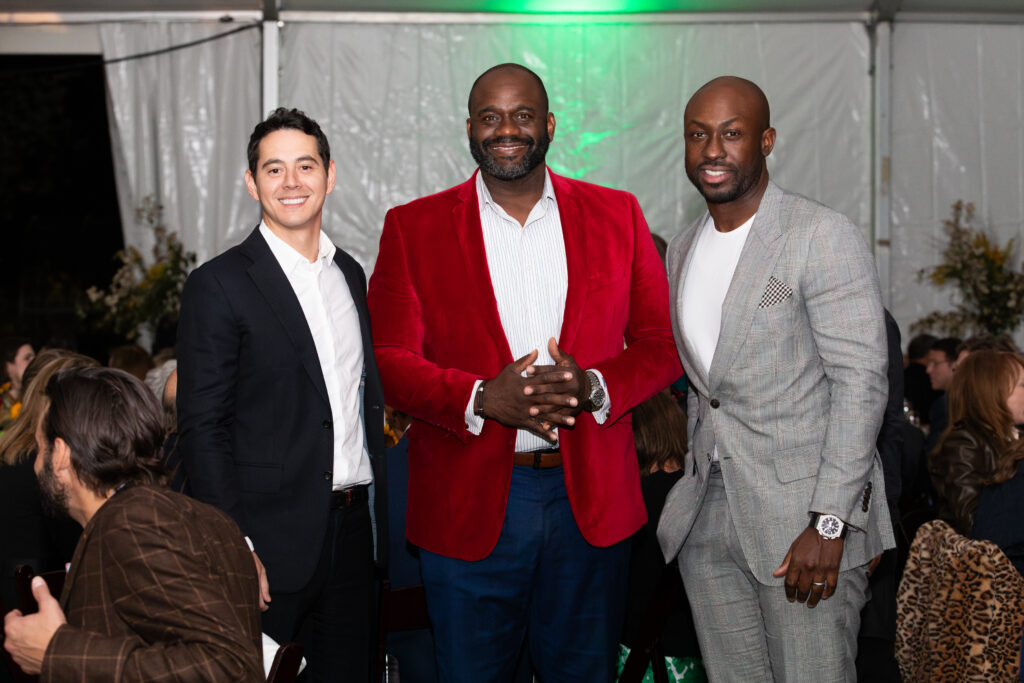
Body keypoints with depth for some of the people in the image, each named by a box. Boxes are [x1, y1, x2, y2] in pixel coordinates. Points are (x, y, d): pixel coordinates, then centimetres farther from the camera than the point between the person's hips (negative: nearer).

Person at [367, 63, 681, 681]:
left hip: (590, 499, 1)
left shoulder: (616, 215, 6)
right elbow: (388, 360, -3)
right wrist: (482, 399, -20)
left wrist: (594, 387, -15)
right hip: (467, 505, -1)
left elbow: (662, 343, 6)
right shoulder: (413, 228, 2)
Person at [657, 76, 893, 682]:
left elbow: (860, 380, -14)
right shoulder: (683, 250, 13)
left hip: (804, 511, -6)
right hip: (709, 515, 6)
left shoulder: (824, 238, -10)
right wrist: (696, 484, 16)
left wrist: (828, 523, -20)